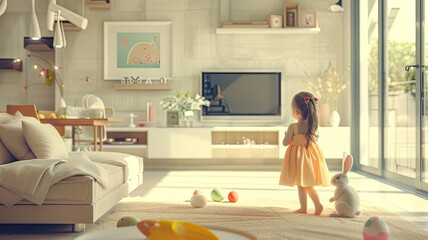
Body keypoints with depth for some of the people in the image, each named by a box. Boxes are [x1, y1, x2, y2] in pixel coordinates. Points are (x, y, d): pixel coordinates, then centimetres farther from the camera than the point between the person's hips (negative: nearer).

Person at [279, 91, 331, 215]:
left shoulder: (293, 127, -17)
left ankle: (303, 208, 14)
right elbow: (314, 139, 10)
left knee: (301, 184, 7)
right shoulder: (314, 126, -4)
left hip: (298, 156, -5)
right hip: (310, 155, 5)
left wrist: (286, 135, 8)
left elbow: (285, 143, -11)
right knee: (308, 184, 19)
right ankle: (318, 204, 12)